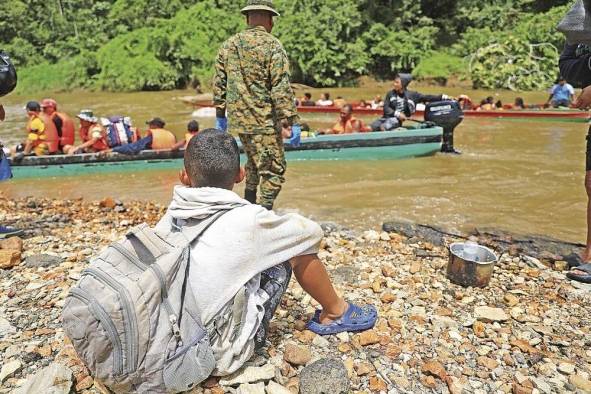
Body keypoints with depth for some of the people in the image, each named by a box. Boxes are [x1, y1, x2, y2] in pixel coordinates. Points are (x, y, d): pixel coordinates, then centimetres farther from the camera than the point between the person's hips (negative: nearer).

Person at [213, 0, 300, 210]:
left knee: (254, 162, 25)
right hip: (264, 121, -7)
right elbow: (281, 88, -16)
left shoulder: (228, 45, 8)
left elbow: (219, 83, 11)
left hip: (238, 119, 7)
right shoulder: (272, 46, -10)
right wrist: (293, 121, -13)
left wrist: (220, 115, 18)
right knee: (273, 170, 3)